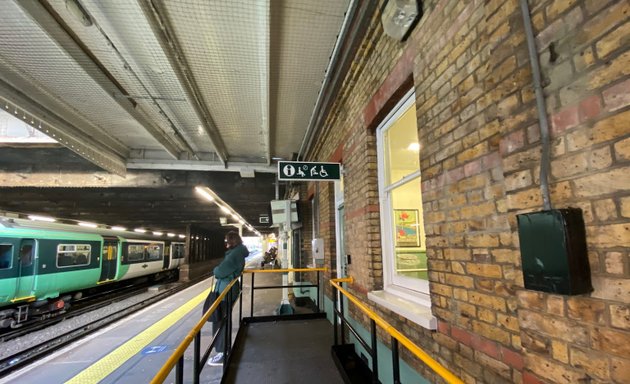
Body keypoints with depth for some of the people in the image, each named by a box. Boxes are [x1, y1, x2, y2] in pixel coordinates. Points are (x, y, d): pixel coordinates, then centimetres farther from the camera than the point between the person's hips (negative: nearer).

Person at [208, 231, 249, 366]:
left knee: (219, 321, 0)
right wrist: (218, 271, -2)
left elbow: (220, 271, -23)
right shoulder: (239, 254, 10)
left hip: (225, 291, -10)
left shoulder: (234, 255, -21)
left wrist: (215, 270, -2)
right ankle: (223, 348, 36)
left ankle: (222, 354, 9)